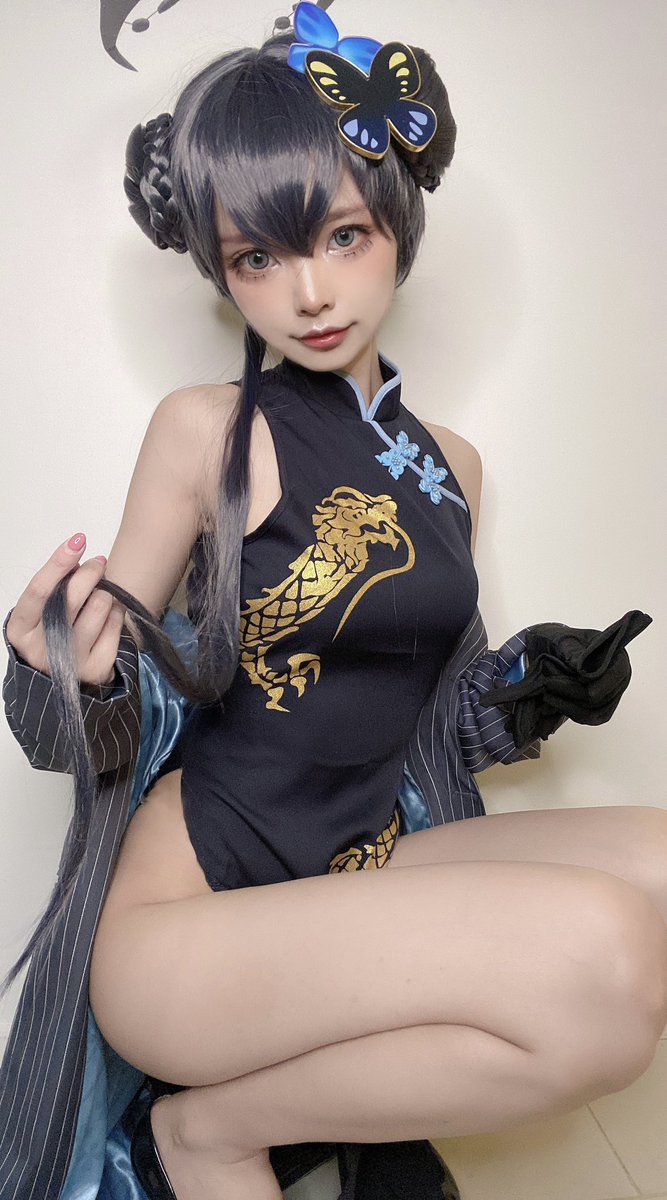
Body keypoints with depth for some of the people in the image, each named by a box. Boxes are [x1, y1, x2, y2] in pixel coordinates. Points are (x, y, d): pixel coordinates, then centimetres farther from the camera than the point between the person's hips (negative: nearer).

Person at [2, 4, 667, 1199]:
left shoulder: (451, 464, 8)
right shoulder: (205, 431, -7)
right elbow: (111, 665, -2)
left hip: (370, 868, 6)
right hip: (189, 907, -5)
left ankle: (350, 1082, 1)